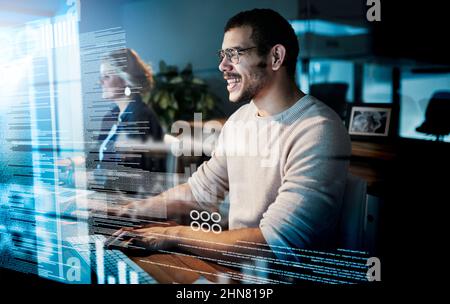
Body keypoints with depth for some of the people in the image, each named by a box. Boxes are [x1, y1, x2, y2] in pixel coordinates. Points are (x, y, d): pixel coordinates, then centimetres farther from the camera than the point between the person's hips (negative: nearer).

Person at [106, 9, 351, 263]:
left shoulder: (318, 132, -21)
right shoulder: (240, 119, 5)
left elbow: (278, 243, -26)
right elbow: (199, 192, 10)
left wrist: (175, 235, -21)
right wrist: (120, 213, 3)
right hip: (236, 259, 6)